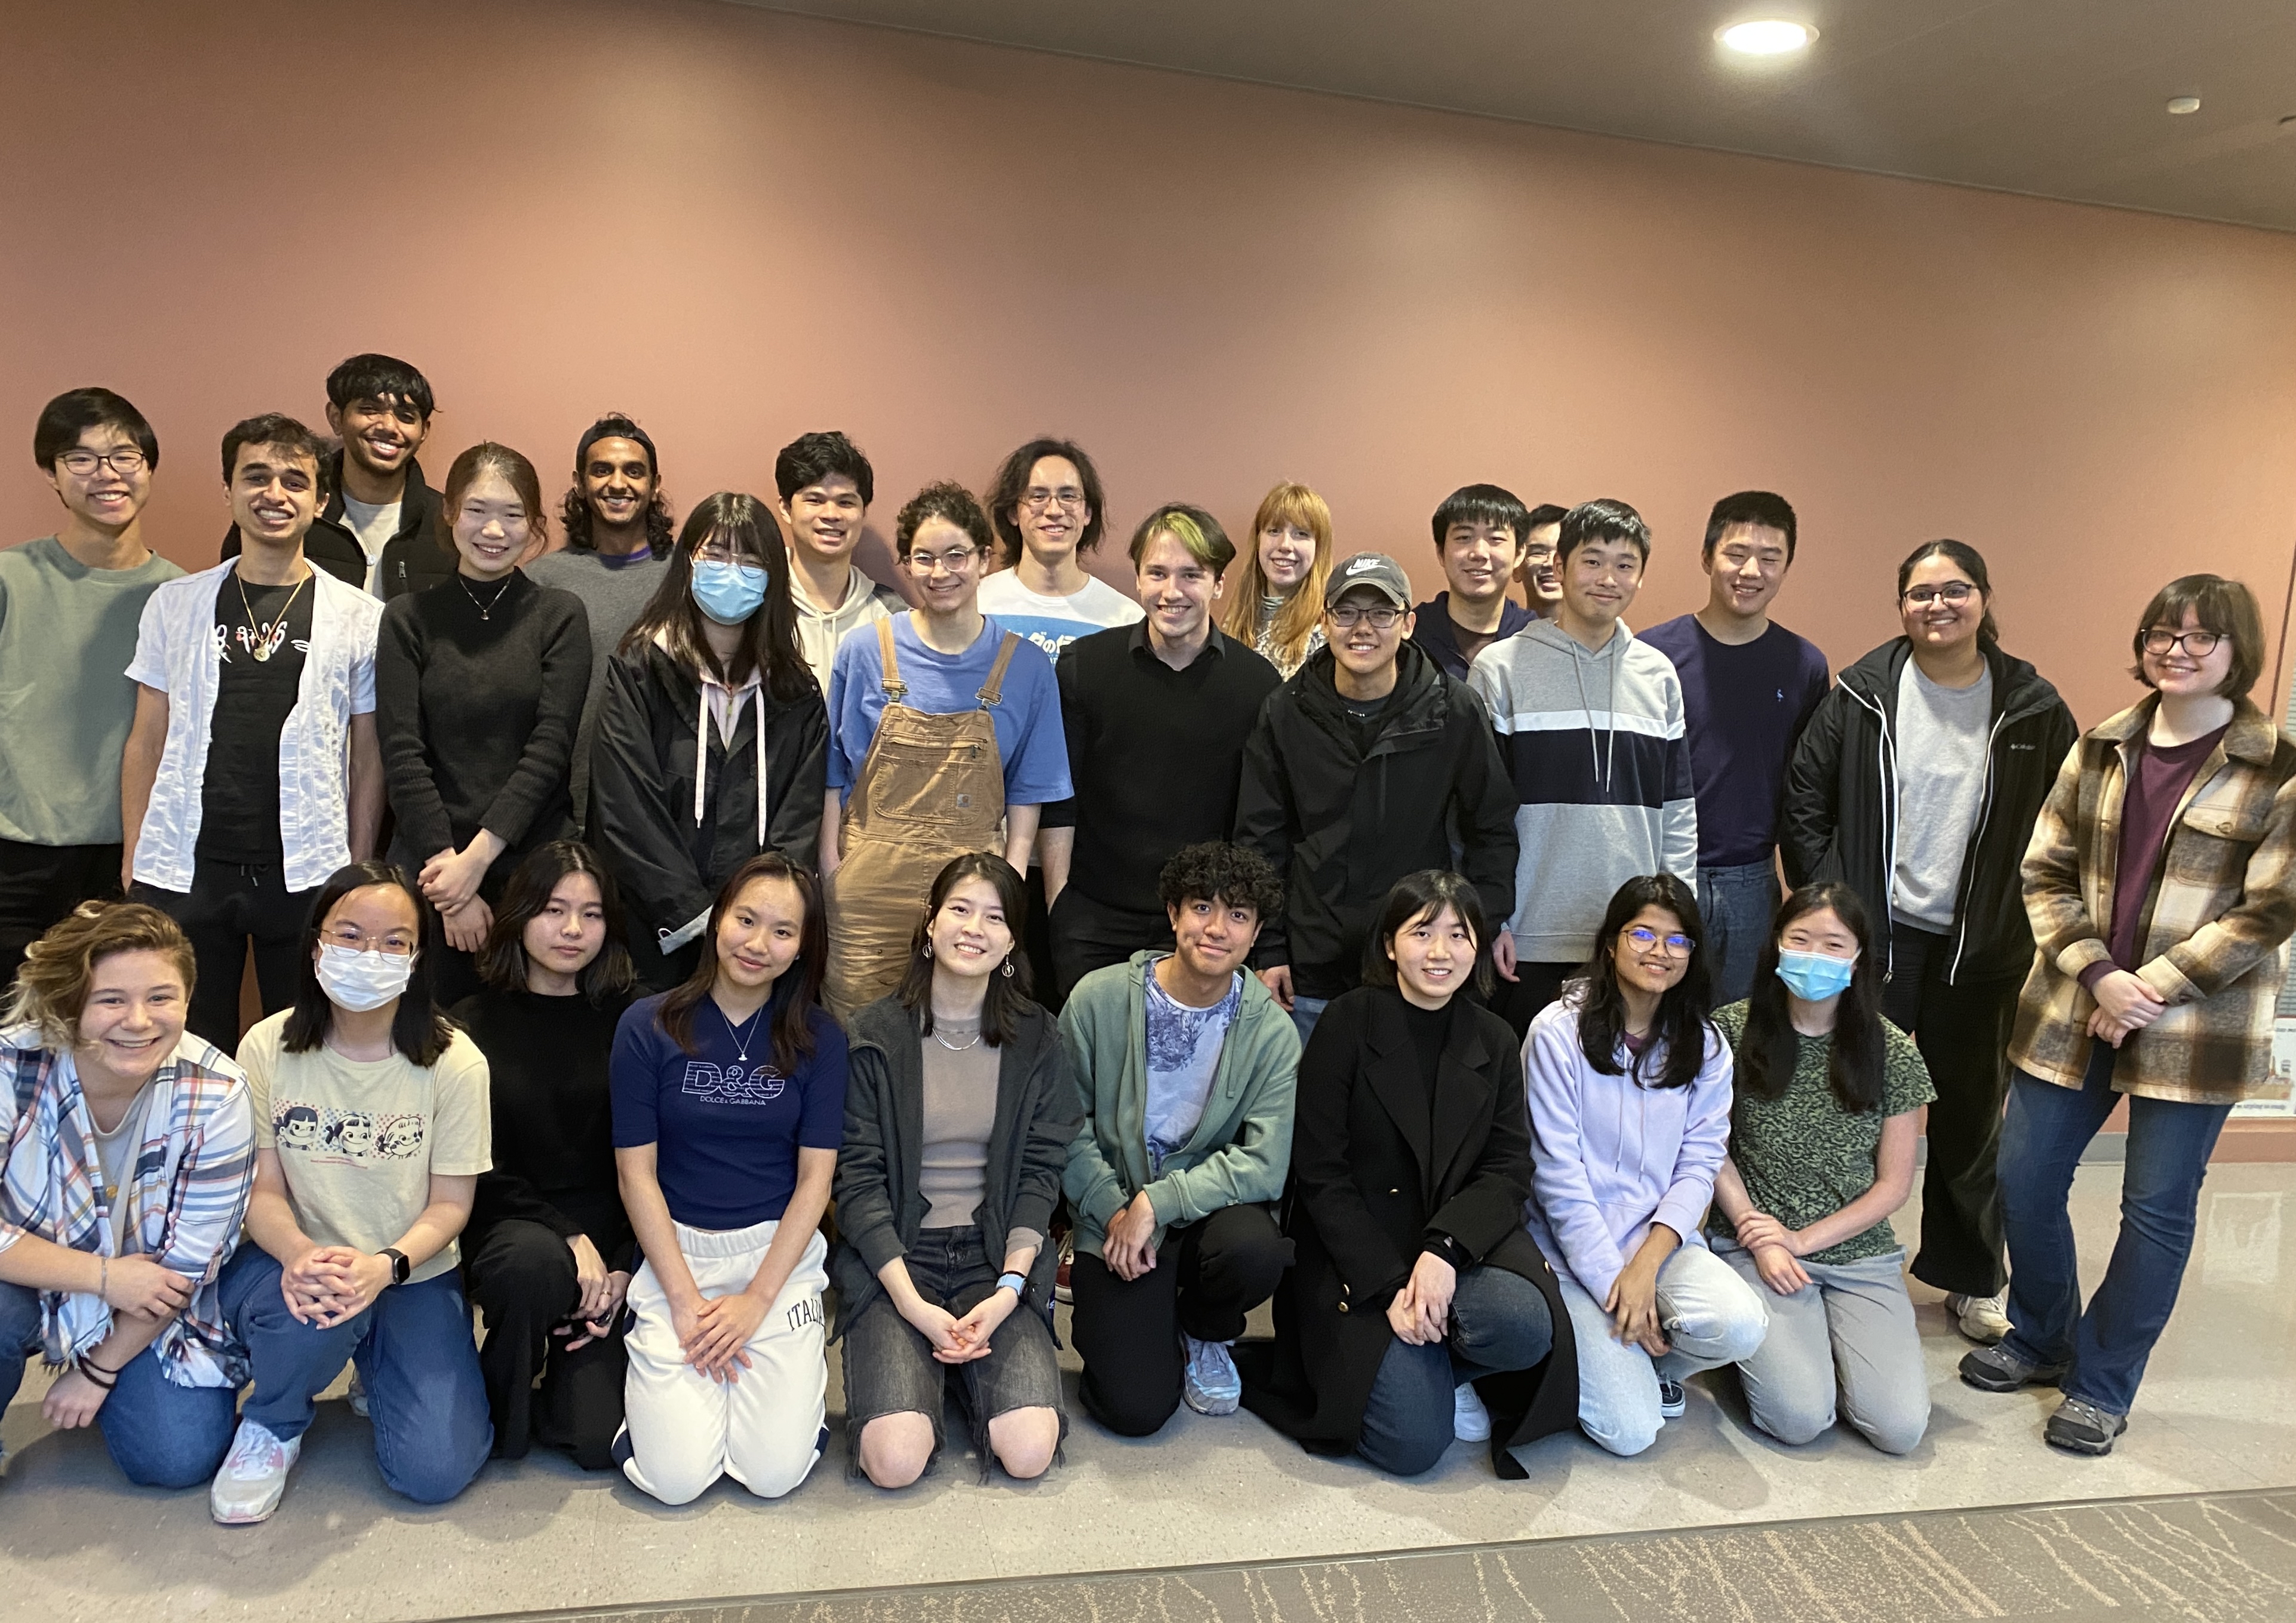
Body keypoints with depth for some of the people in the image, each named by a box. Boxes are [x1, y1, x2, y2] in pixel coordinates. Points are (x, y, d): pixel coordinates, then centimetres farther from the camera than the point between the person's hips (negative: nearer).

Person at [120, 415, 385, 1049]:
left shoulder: (361, 617, 2)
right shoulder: (173, 604, 7)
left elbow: (367, 758, 4)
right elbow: (146, 743, 10)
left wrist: (358, 875, 1)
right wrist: (133, 859, 4)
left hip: (307, 875, -1)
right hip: (183, 870, 2)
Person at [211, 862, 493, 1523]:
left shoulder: (454, 1061, -11)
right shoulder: (269, 1048, -7)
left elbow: (450, 1203, -7)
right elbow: (262, 1189, -5)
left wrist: (385, 1266, -27)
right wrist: (298, 1254, -27)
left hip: (414, 1273, 0)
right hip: (294, 1261, 0)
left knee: (435, 1470, -16)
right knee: (314, 1311, -38)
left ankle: (379, 1374, 19)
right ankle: (273, 1425, -2)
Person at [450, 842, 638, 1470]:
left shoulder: (627, 1022, 3)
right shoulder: (474, 1026, 1)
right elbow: (475, 1168, -4)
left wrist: (622, 1268, -9)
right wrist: (569, 1237, -16)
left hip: (609, 1236, 1)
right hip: (506, 1226, 0)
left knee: (599, 1438, -15)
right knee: (534, 1261, -38)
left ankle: (572, 1357, 20)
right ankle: (499, 1411, -7)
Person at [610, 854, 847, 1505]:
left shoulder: (819, 1039, -2)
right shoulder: (649, 1026, -5)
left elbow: (815, 1177, -3)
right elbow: (637, 1174, -4)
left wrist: (756, 1299, -10)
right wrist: (685, 1301, -9)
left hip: (781, 1253, 0)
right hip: (675, 1251, 0)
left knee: (774, 1472, -11)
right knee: (676, 1478, -10)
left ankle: (794, 1369, 20)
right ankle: (654, 1371, 20)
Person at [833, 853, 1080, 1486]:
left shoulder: (1036, 1040, 3)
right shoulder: (877, 1034, -3)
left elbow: (1040, 1173, 1)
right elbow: (857, 1177, -6)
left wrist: (1008, 1291, -13)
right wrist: (913, 1306, -15)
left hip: (996, 1254, 2)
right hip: (891, 1256, -1)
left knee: (1028, 1453, -17)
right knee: (896, 1461, -20)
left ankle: (965, 1369, 14)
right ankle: (922, 1366, 13)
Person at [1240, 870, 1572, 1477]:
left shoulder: (1494, 1041, 6)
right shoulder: (1348, 1024, -7)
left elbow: (1508, 1170, 0)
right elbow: (1321, 1175, -9)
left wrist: (1445, 1249, -20)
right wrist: (1390, 1285, -18)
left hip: (1461, 1240, 4)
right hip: (1356, 1254, -4)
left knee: (1526, 1325, -29)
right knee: (1414, 1443, -18)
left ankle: (1438, 1369, 3)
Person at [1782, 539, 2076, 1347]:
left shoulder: (2033, 709, 0)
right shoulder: (1863, 696, -3)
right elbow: (1803, 805, 0)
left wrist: (2023, 916, 0)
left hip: (1980, 948, 1)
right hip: (1873, 939, -1)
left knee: (1972, 1117, 12)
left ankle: (1972, 1282, 29)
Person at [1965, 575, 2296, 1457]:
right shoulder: (2100, 748, 6)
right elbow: (2045, 872, 5)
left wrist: (2151, 988, -14)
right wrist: (2096, 974, -9)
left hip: (2194, 1027, -4)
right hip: (2071, 1011, 4)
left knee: (2157, 1208, 4)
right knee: (2023, 1180, 8)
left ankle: (2101, 1387, 22)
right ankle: (2042, 1339, 32)